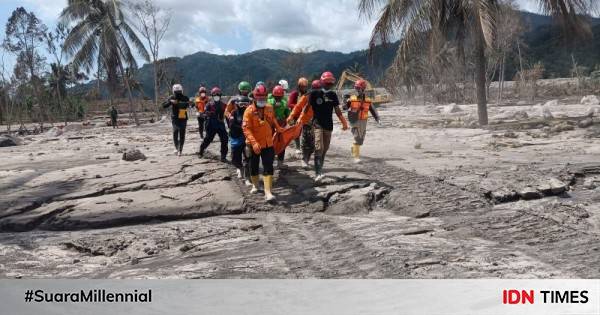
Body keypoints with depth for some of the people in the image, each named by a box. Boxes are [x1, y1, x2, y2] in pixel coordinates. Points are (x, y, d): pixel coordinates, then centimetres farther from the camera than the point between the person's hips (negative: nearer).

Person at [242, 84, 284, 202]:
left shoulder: (269, 109, 1)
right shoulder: (249, 111, -14)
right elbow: (246, 128, -21)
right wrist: (253, 142, -30)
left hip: (268, 143, 3)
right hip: (254, 145, -3)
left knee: (268, 168, -6)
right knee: (254, 166, 15)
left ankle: (268, 192, -9)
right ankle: (255, 185, 39)